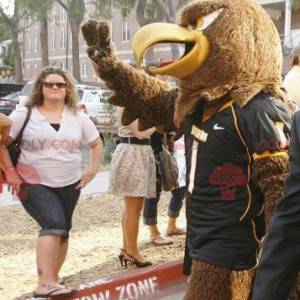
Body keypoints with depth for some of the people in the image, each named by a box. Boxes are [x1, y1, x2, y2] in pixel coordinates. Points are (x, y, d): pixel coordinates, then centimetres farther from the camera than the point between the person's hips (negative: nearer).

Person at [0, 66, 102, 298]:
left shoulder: (78, 117, 4)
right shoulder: (24, 114, -6)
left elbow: (97, 143, 15)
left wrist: (93, 169, 6)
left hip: (69, 185, 5)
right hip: (34, 184, -5)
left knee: (62, 230, 10)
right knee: (54, 224, -23)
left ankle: (53, 279, 25)